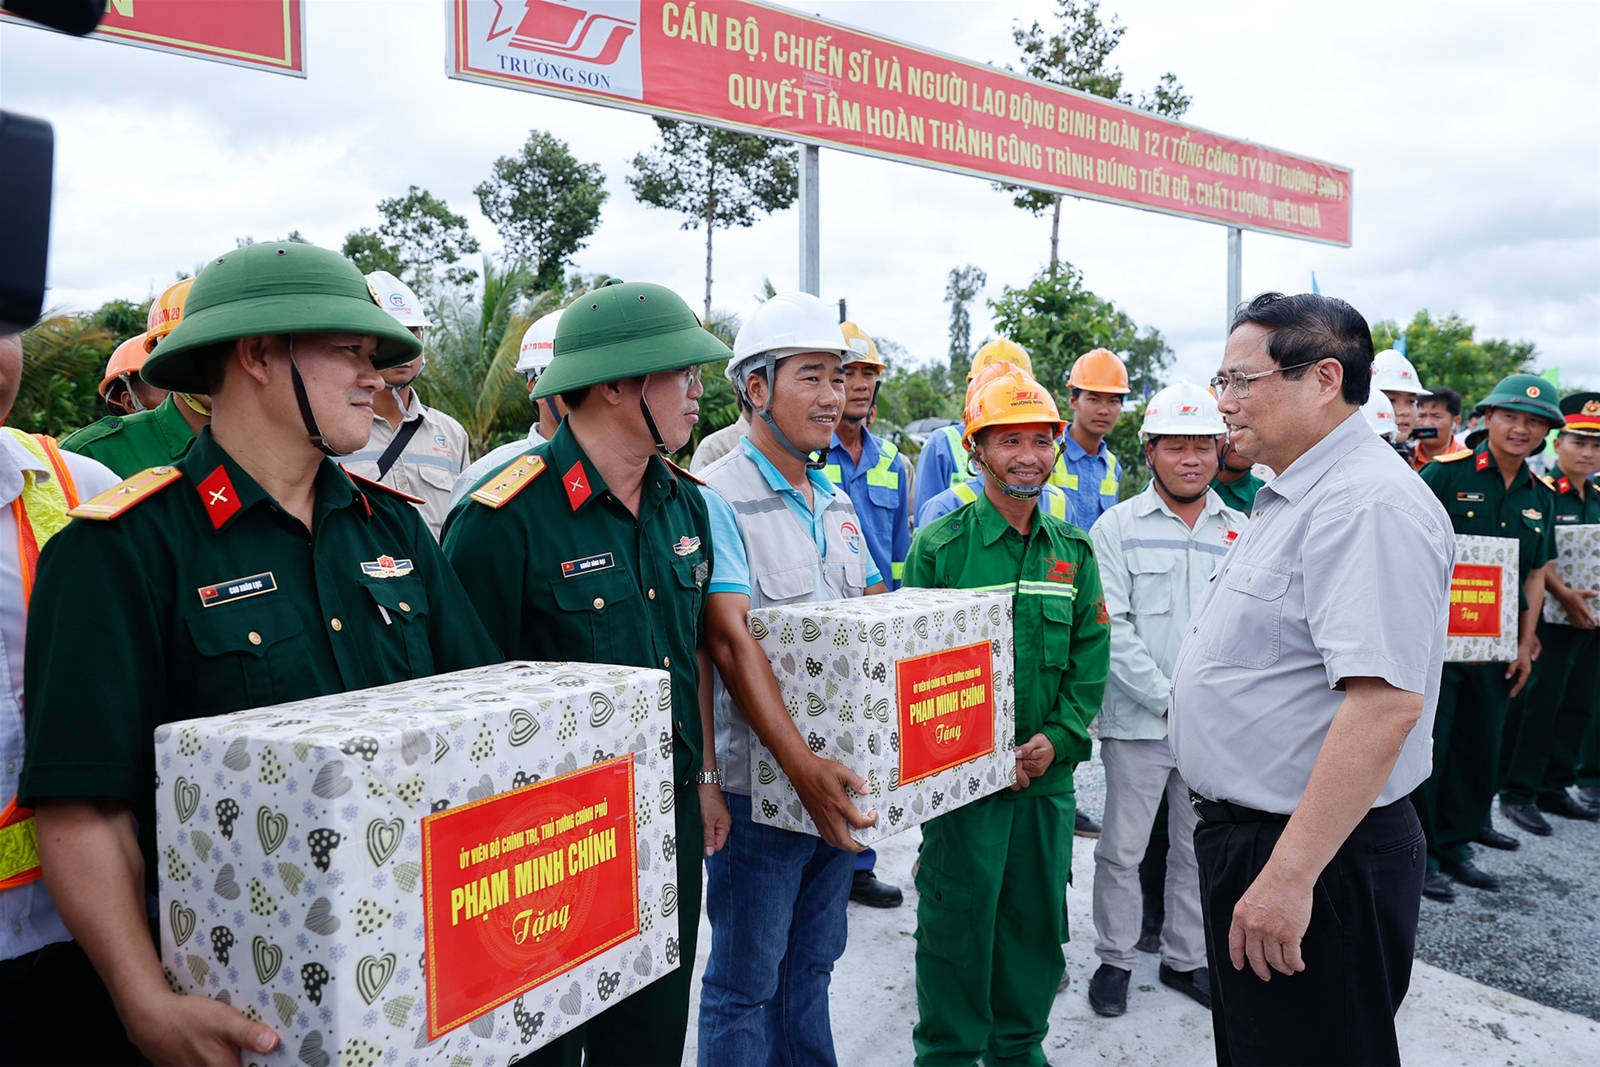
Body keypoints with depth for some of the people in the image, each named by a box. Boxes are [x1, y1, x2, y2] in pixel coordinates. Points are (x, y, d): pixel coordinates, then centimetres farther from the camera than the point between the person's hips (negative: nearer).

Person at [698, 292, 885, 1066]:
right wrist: (801, 765, -31)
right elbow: (732, 641, -24)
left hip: (841, 775, 7)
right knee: (746, 978, 8)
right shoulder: (718, 498, -14)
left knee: (812, 960, 21)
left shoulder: (836, 500, 11)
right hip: (761, 781, -7)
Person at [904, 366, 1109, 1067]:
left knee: (1037, 918, 16)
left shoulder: (1073, 551, 6)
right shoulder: (938, 547, -7)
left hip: (1049, 773, 4)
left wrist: (1058, 736, -7)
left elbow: (1091, 657, 7)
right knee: (957, 921, 5)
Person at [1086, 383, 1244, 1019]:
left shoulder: (1238, 531, 7)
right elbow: (1111, 627, -10)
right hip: (1138, 721, -3)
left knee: (1200, 848, 15)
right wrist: (1167, 697, -14)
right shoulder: (1117, 527, -3)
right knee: (1122, 848, 6)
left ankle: (1185, 958, 32)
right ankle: (1115, 959, 25)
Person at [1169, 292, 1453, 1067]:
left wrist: (1290, 874, -31)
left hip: (1317, 857, -10)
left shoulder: (1368, 504, -22)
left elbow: (1386, 702, -31)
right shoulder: (1294, 497, 12)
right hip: (1244, 830, 10)